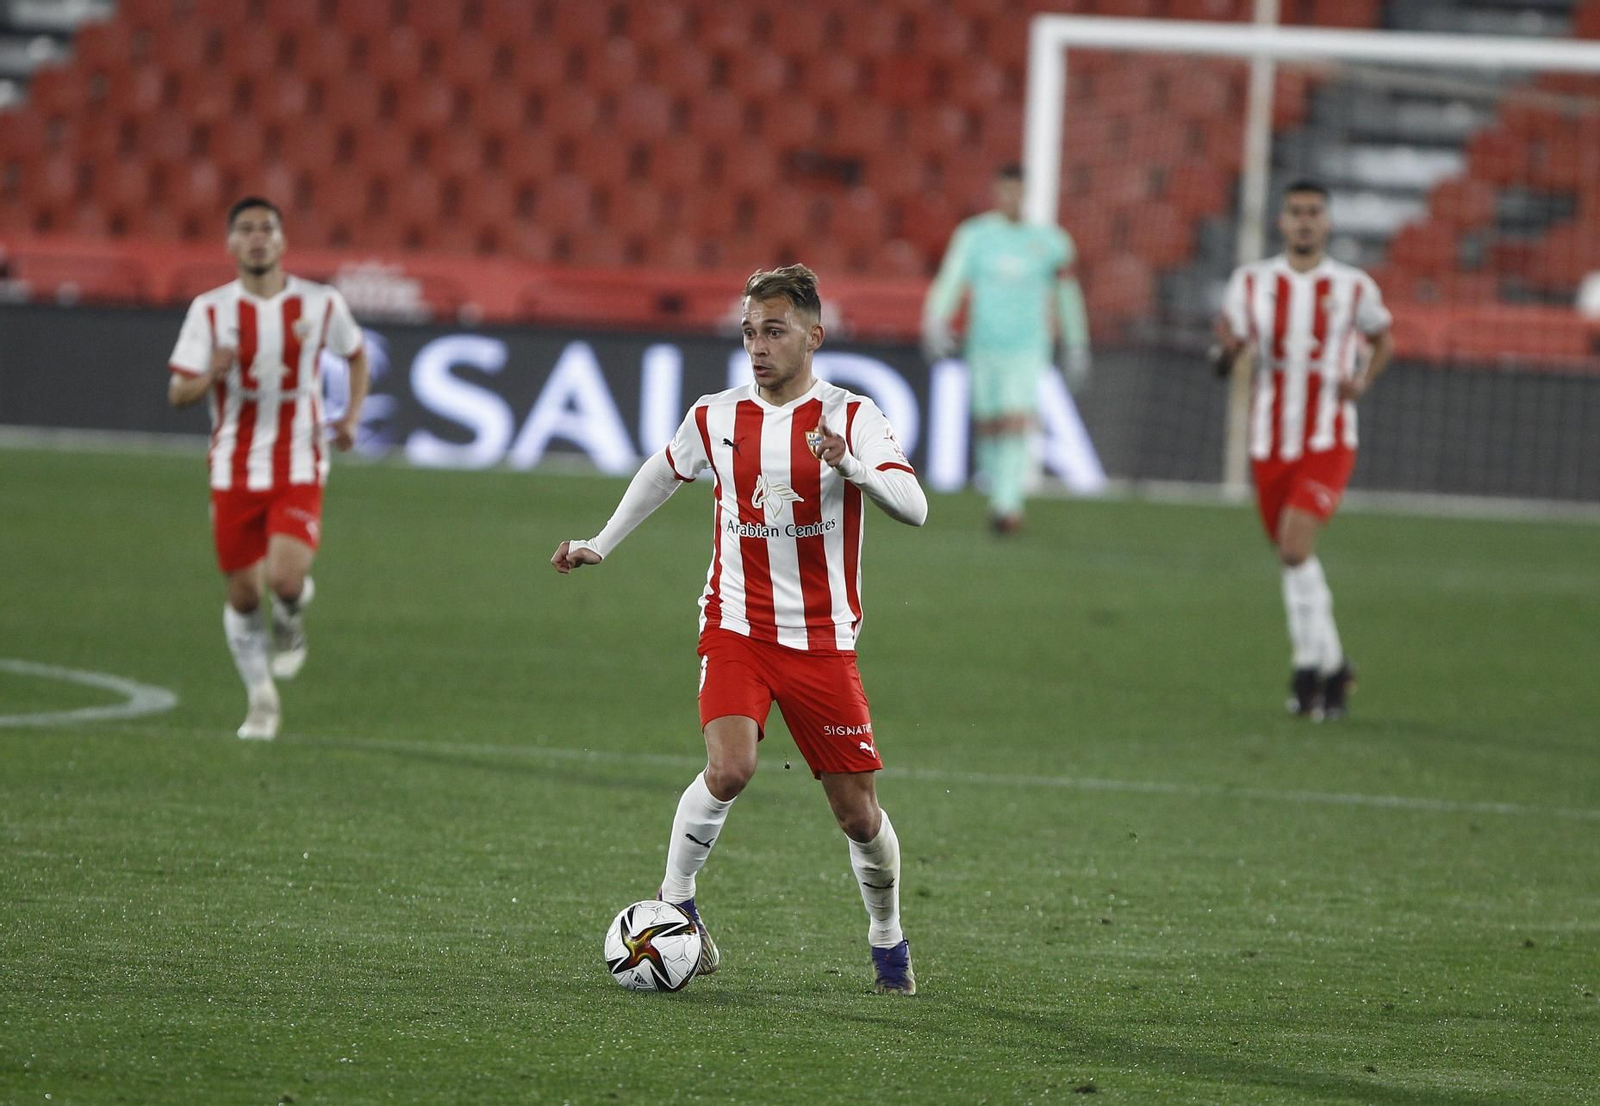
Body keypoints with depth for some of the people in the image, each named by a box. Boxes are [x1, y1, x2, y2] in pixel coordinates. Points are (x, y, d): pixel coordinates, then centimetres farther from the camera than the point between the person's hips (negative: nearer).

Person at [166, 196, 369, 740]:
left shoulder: (320, 304, -2)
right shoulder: (210, 309, -3)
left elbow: (357, 354, 17)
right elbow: (177, 393, -4)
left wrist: (352, 415, 2)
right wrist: (210, 377, -27)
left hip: (299, 470, -1)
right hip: (234, 471, 1)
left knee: (285, 577, -22)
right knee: (243, 594, 6)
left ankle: (291, 620, 15)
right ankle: (261, 700, 27)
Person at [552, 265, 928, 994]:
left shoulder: (849, 416, -7)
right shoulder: (716, 417, 2)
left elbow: (913, 507, -20)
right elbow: (663, 473, 24)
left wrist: (852, 467, -37)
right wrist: (601, 545, 26)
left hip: (823, 639, -1)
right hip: (736, 627, 1)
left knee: (857, 813, 3)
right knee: (729, 769, -25)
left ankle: (887, 940, 26)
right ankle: (674, 904, -6)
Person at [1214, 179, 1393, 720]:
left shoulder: (1353, 286, 0)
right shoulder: (1250, 281, 4)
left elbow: (1382, 340, 17)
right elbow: (1228, 340, 9)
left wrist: (1362, 382, -2)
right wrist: (1228, 352, -15)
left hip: (1328, 442, -3)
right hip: (1269, 444, 3)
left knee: (1295, 547, -20)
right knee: (1292, 555, 10)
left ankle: (1311, 666, -13)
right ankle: (1333, 666, 25)